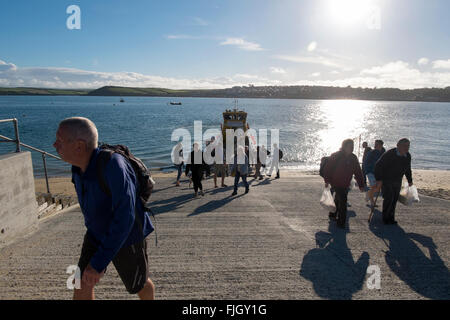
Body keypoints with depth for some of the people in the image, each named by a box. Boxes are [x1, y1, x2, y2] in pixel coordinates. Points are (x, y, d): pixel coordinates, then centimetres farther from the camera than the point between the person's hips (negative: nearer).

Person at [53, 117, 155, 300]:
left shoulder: (113, 164, -38)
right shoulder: (79, 165, -11)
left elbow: (125, 216, -41)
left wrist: (98, 263, -39)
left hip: (128, 235, -6)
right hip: (97, 232, 6)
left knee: (139, 285, 16)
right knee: (83, 284, 1)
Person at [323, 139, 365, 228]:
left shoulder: (353, 158, 2)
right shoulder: (335, 156, -14)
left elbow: (358, 172, 5)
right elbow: (327, 168, -9)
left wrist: (361, 185, 2)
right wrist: (327, 181, -11)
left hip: (345, 185, 6)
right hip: (336, 183, -6)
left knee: (338, 200, 19)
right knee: (343, 200, -13)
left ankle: (332, 215, 41)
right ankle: (341, 222, -3)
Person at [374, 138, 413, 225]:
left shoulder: (407, 156, -1)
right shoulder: (389, 154, -21)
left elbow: (408, 169, 17)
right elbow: (378, 166, -18)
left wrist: (410, 180, 22)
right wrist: (379, 180, -21)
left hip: (397, 182, 6)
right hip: (386, 180, -6)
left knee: (395, 200, 7)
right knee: (388, 198, -10)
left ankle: (391, 218, 18)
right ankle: (385, 218, 6)